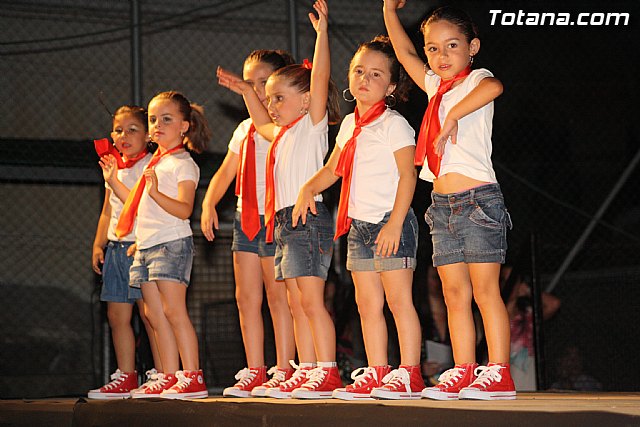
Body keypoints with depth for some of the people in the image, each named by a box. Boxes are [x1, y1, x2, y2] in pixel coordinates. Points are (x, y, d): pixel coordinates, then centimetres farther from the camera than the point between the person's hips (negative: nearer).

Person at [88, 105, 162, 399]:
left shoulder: (150, 165, -7)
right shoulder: (113, 167, 17)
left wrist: (114, 182, -17)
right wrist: (98, 244, 17)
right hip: (116, 248, 8)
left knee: (149, 313, -6)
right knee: (117, 315, 8)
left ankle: (161, 374, -2)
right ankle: (126, 376, 14)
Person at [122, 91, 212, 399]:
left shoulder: (183, 164, -6)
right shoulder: (155, 163, 19)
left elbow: (184, 210, -18)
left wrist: (156, 192, -32)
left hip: (172, 242, -9)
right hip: (146, 245, 9)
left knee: (173, 310, -14)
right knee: (156, 315, 5)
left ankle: (192, 377, -14)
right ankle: (170, 379, 7)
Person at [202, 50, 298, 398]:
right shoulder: (244, 129, 18)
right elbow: (226, 172, 19)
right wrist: (208, 203, 5)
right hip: (246, 218, 8)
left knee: (278, 296, -5)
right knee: (246, 298, 7)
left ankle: (283, 371, -1)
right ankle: (254, 373, 12)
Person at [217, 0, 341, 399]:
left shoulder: (312, 124, -1)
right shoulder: (282, 134, 22)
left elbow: (320, 77, -12)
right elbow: (263, 121, 44)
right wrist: (246, 91, 42)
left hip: (308, 217, -9)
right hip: (283, 222, 9)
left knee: (312, 299, -13)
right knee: (298, 304, 6)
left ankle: (328, 371, -14)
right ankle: (306, 371, 7)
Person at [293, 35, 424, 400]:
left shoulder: (394, 124, -8)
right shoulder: (350, 125, 15)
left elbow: (407, 174, -14)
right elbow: (333, 169, 25)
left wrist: (395, 222, -21)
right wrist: (309, 189, 6)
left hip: (389, 222, -8)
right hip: (359, 224, 8)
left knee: (398, 299, -7)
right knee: (368, 304, 7)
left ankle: (410, 374, -6)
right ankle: (377, 374, 11)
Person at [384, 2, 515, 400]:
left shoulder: (475, 80, -4)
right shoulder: (436, 86, 18)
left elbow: (494, 86, -29)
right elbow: (405, 54, 29)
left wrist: (453, 117, -30)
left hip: (478, 199, -7)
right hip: (442, 203, 7)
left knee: (485, 290, -8)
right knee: (455, 293, 5)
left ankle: (499, 373, -7)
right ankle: (464, 373, 7)